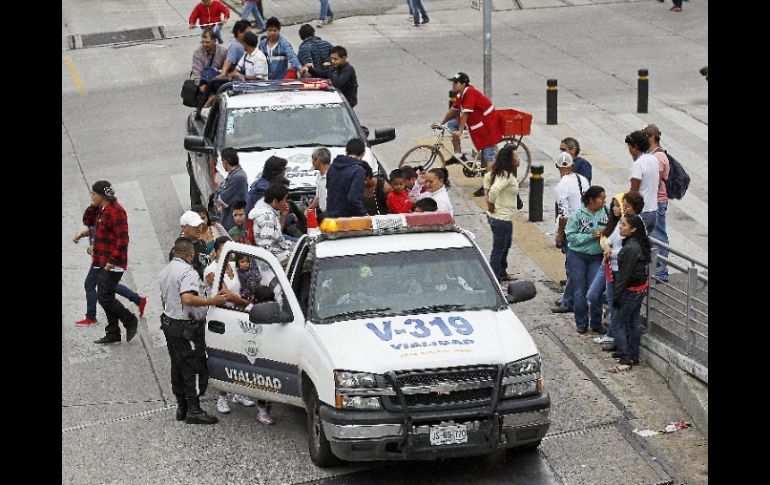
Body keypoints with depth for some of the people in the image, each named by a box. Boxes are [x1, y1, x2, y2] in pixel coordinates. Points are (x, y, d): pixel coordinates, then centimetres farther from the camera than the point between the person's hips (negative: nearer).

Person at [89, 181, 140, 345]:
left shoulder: (116, 212, -18)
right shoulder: (104, 210, 14)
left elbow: (122, 239, -23)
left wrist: (113, 261, -23)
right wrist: (95, 249, 18)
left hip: (112, 265, -10)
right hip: (103, 264, 10)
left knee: (105, 297, -10)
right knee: (106, 297, 12)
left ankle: (130, 321, 7)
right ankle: (112, 334, 19)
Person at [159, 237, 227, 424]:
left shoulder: (165, 271, 13)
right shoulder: (188, 272, -19)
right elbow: (188, 299, -33)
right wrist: (212, 300, -29)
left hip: (169, 322, 10)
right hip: (187, 327, -10)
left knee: (178, 367, 15)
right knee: (194, 368, -6)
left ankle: (181, 408, 20)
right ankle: (194, 410, -6)